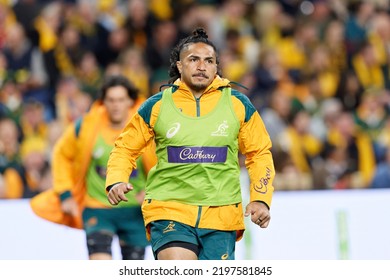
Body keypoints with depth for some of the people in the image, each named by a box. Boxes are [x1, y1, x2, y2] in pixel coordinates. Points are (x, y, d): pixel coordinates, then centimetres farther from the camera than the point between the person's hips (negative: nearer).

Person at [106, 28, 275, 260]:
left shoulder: (238, 105, 5)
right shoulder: (157, 106, 3)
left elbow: (259, 154, 15)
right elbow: (126, 148, 13)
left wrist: (261, 199, 3)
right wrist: (116, 181, -5)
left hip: (221, 215, 2)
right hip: (169, 210, -2)